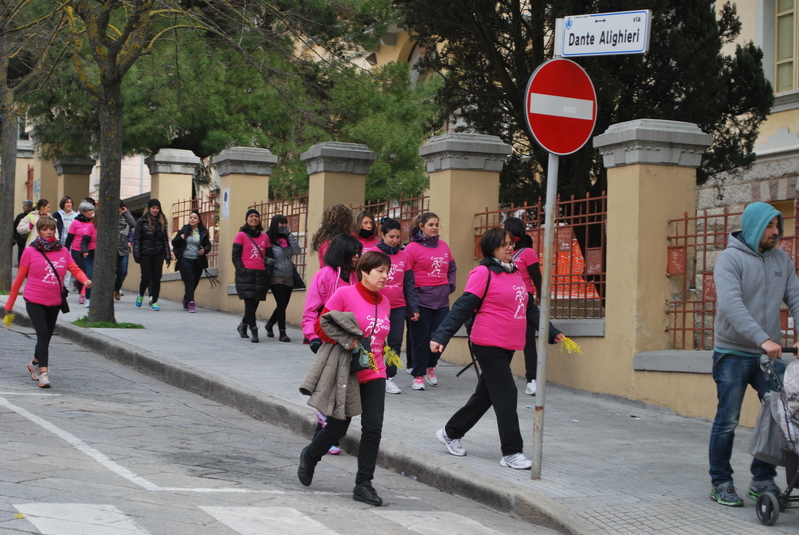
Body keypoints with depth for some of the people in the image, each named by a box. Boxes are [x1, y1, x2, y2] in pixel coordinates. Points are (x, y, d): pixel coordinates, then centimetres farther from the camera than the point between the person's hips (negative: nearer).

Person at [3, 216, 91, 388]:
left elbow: (75, 269, -1)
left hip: (54, 302, 4)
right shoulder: (30, 252, -3)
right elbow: (19, 278, 1)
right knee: (43, 334, -16)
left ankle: (35, 364, 38)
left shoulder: (63, 251, 5)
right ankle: (43, 373, -17)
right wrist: (9, 303, 5)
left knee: (46, 336, 14)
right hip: (34, 301, -4)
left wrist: (85, 280, -24)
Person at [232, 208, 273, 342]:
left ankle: (243, 326, 30)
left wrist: (269, 261, 0)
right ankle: (254, 331, -11)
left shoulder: (264, 237, 14)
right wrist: (242, 271, -12)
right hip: (246, 273, -4)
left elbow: (268, 255, 20)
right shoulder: (241, 235, 3)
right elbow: (235, 256, 0)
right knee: (250, 301, -10)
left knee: (255, 302, 7)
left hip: (261, 274, 4)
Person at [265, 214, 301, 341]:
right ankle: (282, 333, -6)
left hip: (288, 278, 6)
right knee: (281, 304, -12)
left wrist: (289, 235, -5)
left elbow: (296, 251, -3)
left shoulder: (287, 239, 11)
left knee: (283, 305, 12)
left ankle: (269, 325, 35)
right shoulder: (269, 240, -7)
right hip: (276, 277, -6)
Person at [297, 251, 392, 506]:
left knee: (373, 428, -5)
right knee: (337, 428, 6)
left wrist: (379, 355, 8)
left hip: (374, 375, 5)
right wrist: (346, 341, -23)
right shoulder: (344, 294, -10)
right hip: (346, 373, -5)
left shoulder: (384, 303, 8)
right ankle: (310, 456, 37)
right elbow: (321, 327, -11)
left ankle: (363, 484, 4)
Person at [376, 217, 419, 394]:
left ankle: (390, 378, 13)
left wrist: (414, 308, 5)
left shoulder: (403, 256, 5)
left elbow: (409, 284, 8)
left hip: (398, 307, 3)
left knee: (396, 342, 3)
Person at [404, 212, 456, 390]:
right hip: (421, 299, -5)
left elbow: (452, 268, 22)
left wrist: (450, 285, 8)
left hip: (442, 300, 5)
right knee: (421, 338, 0)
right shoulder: (412, 248, -5)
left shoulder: (443, 246, 11)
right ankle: (418, 376, 11)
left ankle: (430, 366, 28)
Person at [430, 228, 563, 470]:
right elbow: (462, 308, -15)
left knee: (486, 395, 14)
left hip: (508, 347, 8)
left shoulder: (514, 274, 13)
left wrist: (552, 332, 25)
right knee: (506, 395, -8)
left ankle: (451, 433, 30)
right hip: (488, 345, -8)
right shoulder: (484, 273, -10)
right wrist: (440, 337, -22)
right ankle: (511, 452, -2)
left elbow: (529, 309, 23)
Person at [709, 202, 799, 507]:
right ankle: (720, 484, 13)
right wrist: (763, 339, -31)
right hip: (733, 354, -5)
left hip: (769, 355, 5)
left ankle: (763, 479, 16)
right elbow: (731, 305, -22)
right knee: (727, 421, 0)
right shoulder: (730, 258, -9)